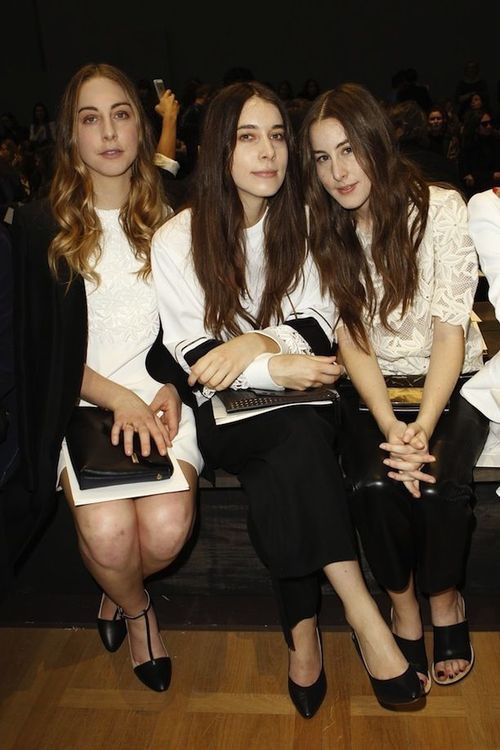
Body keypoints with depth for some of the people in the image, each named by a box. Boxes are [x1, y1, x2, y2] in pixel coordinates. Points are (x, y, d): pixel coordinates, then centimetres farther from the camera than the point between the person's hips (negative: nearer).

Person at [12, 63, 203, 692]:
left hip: (163, 396, 1)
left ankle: (117, 592, 14)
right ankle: (136, 608, 12)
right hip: (81, 403, -1)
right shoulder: (40, 226, 4)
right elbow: (41, 345, 1)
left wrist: (170, 388, -6)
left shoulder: (170, 220, 10)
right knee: (106, 531, -26)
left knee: (167, 526, -24)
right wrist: (120, 399, -11)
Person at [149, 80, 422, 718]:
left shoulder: (298, 224, 6)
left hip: (293, 401, 2)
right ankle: (359, 612, -24)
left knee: (280, 470, -30)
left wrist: (256, 342, -21)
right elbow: (191, 358, -10)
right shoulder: (177, 239, -4)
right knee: (298, 435, -32)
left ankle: (303, 632, -19)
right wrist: (275, 367, -27)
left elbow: (318, 325, 0)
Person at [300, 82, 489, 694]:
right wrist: (390, 427, -21)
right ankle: (403, 609, 1)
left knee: (437, 484, -28)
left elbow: (450, 328, -13)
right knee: (374, 485, -27)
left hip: (450, 383, -1)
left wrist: (423, 427, -26)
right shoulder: (321, 228, -1)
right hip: (371, 389, 2)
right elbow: (350, 337, -6)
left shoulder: (442, 209, -9)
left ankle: (445, 601, 4)